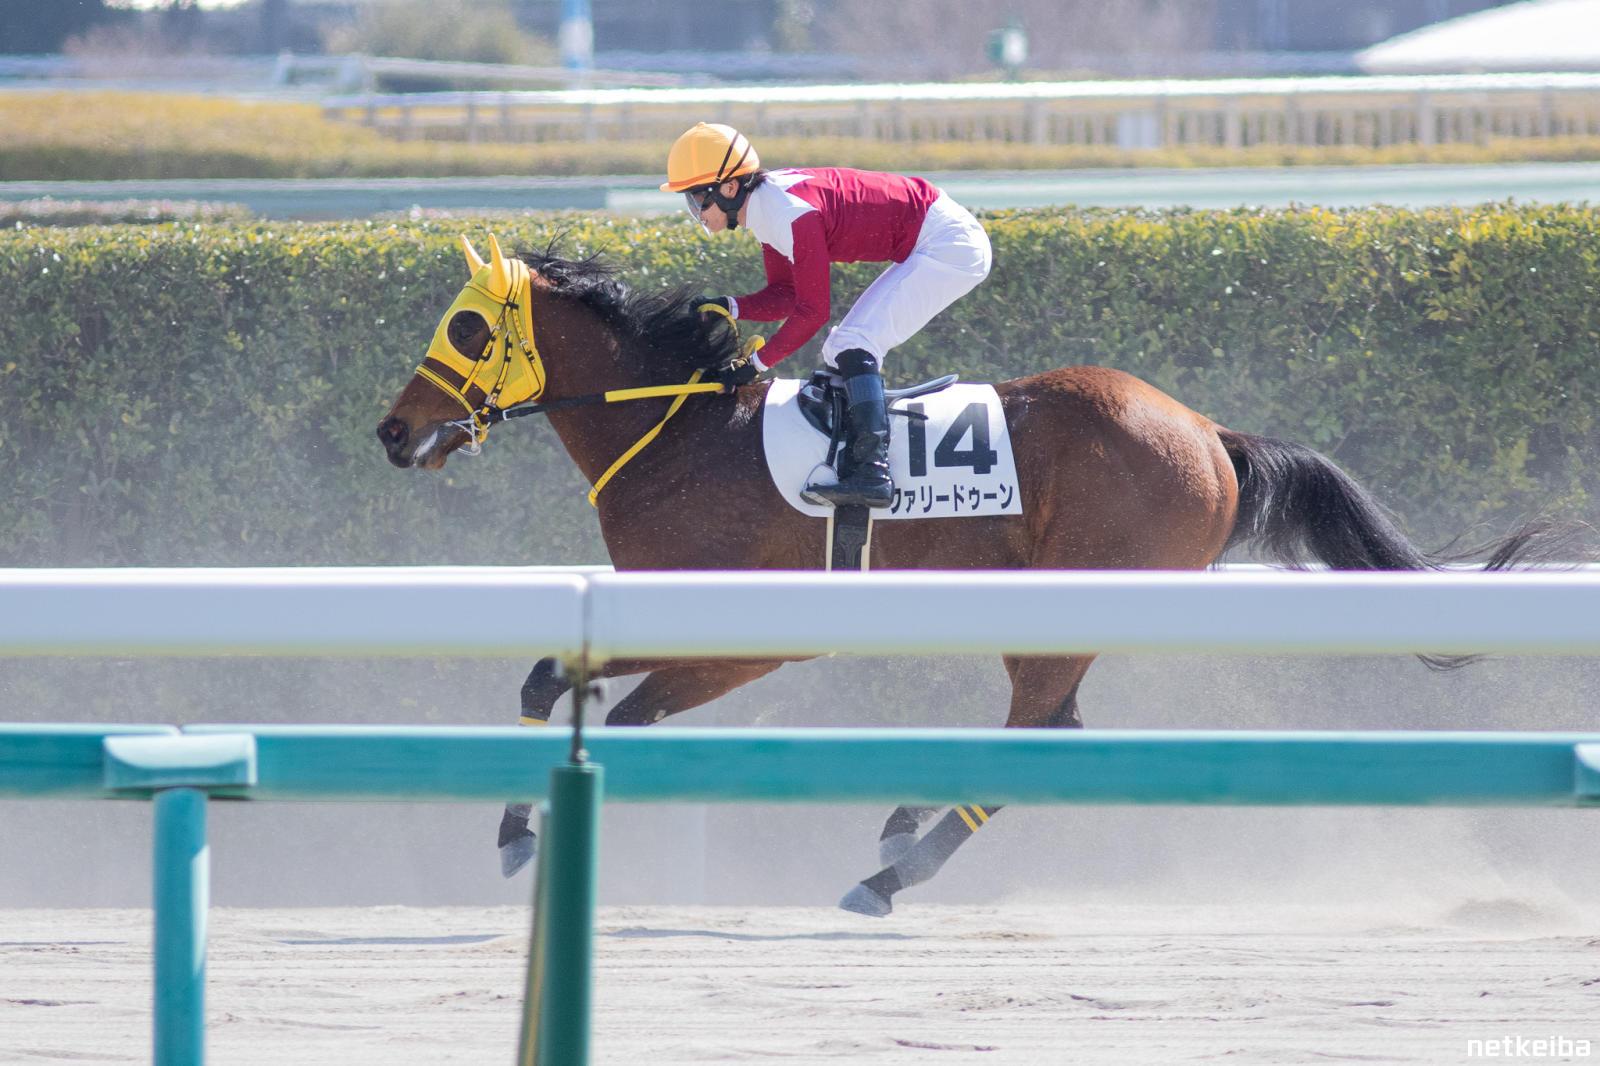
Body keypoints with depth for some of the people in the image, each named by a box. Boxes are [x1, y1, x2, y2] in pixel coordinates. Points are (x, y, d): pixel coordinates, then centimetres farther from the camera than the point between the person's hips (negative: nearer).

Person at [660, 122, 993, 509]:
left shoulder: (794, 213, -24)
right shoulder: (770, 208, 4)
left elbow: (812, 312, -22)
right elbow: (784, 296, 9)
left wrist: (756, 364, -18)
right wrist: (730, 307, -7)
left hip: (950, 245, -10)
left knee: (853, 346, -18)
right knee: (842, 352, 11)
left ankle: (871, 473, -25)